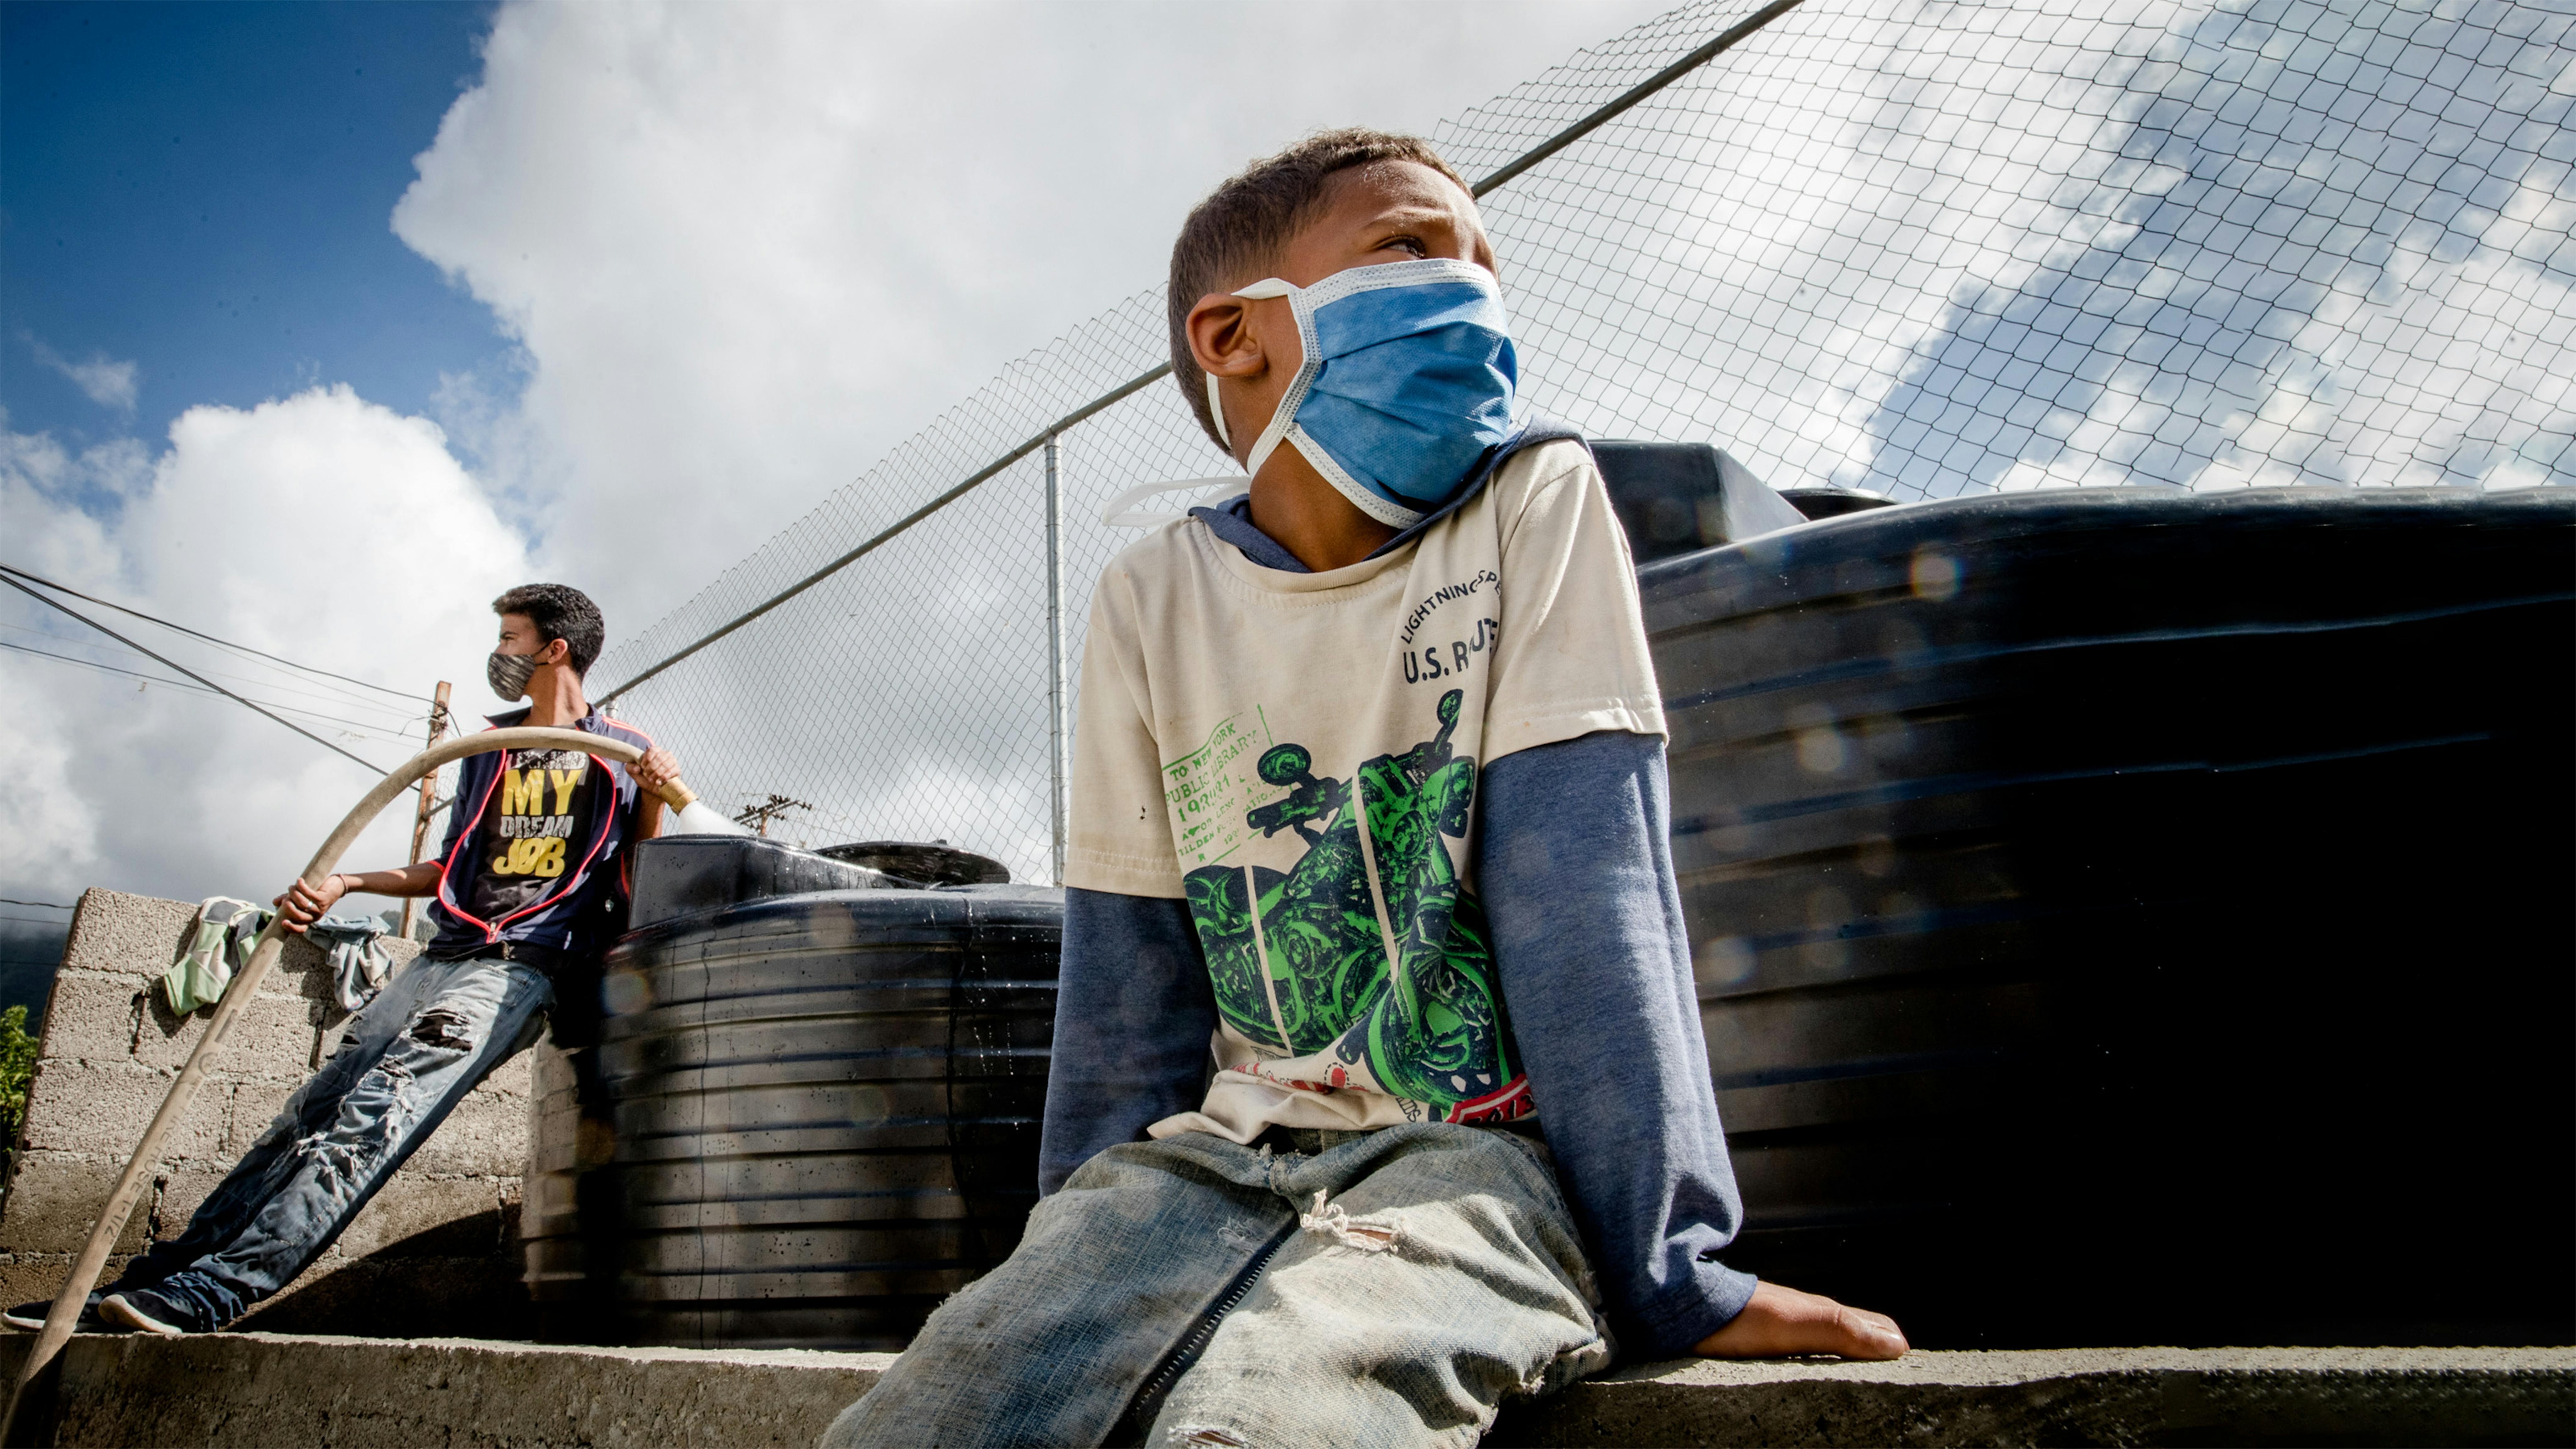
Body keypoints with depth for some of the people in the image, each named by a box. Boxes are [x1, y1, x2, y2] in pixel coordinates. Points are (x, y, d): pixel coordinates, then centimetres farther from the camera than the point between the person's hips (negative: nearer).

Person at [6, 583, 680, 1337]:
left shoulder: (621, 752, 5)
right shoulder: (487, 750, 23)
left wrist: (655, 799, -13)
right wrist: (343, 884, 18)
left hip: (531, 963, -6)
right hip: (447, 954, 6)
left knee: (386, 1101, -25)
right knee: (322, 1100, -9)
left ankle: (219, 1288, -35)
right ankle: (157, 1279, -11)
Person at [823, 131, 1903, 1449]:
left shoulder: (1537, 501, 0)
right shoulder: (1153, 602, 5)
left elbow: (1583, 878, -9)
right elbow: (1130, 982, 7)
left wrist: (1664, 1265, -13)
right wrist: (1084, 1261, 4)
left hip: (1481, 1148, -3)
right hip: (1213, 1164, 3)